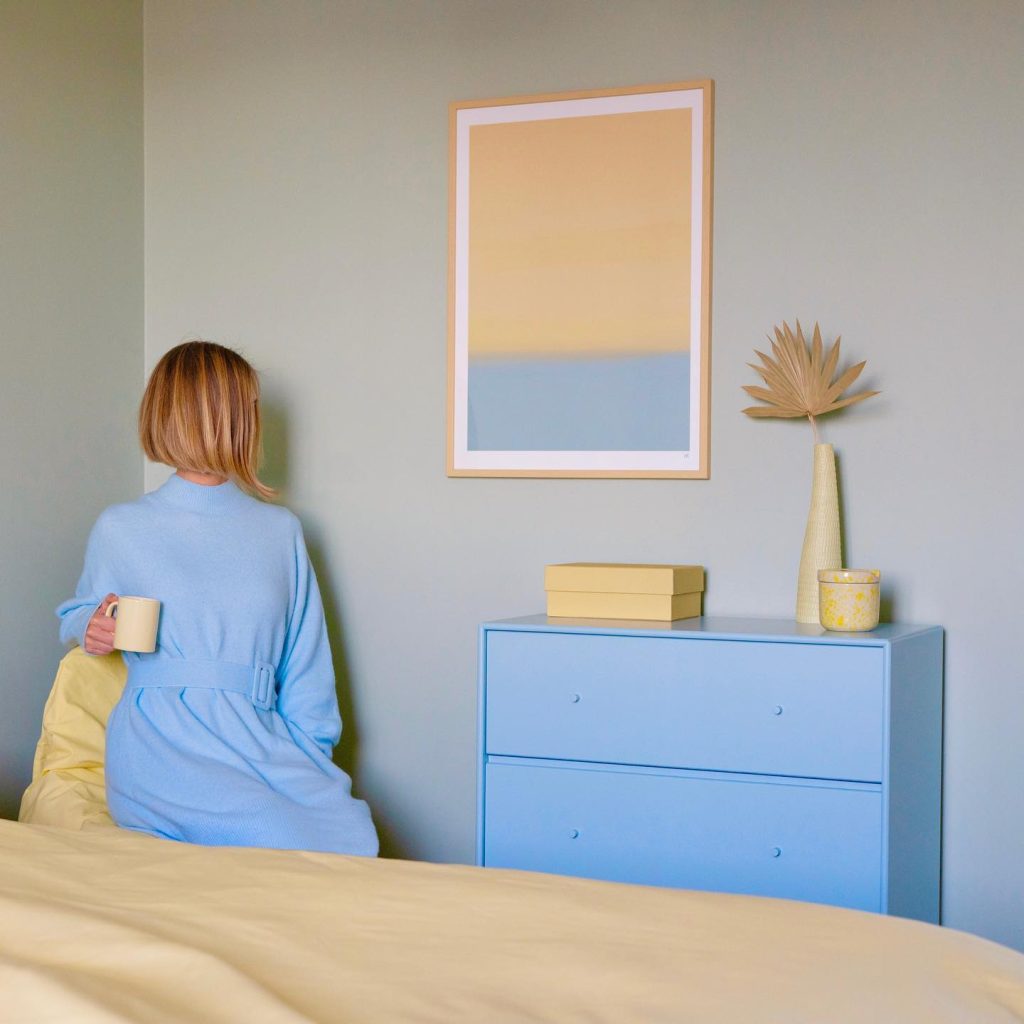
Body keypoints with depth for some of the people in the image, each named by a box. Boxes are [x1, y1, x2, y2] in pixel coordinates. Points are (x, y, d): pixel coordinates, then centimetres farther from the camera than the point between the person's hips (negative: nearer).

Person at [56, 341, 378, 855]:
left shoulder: (280, 530, 16)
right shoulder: (119, 529, 7)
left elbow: (304, 666, 15)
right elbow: (78, 614, 23)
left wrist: (309, 755, 3)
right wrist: (92, 629, -1)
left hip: (263, 744, 3)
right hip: (164, 749, -3)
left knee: (354, 838, -26)